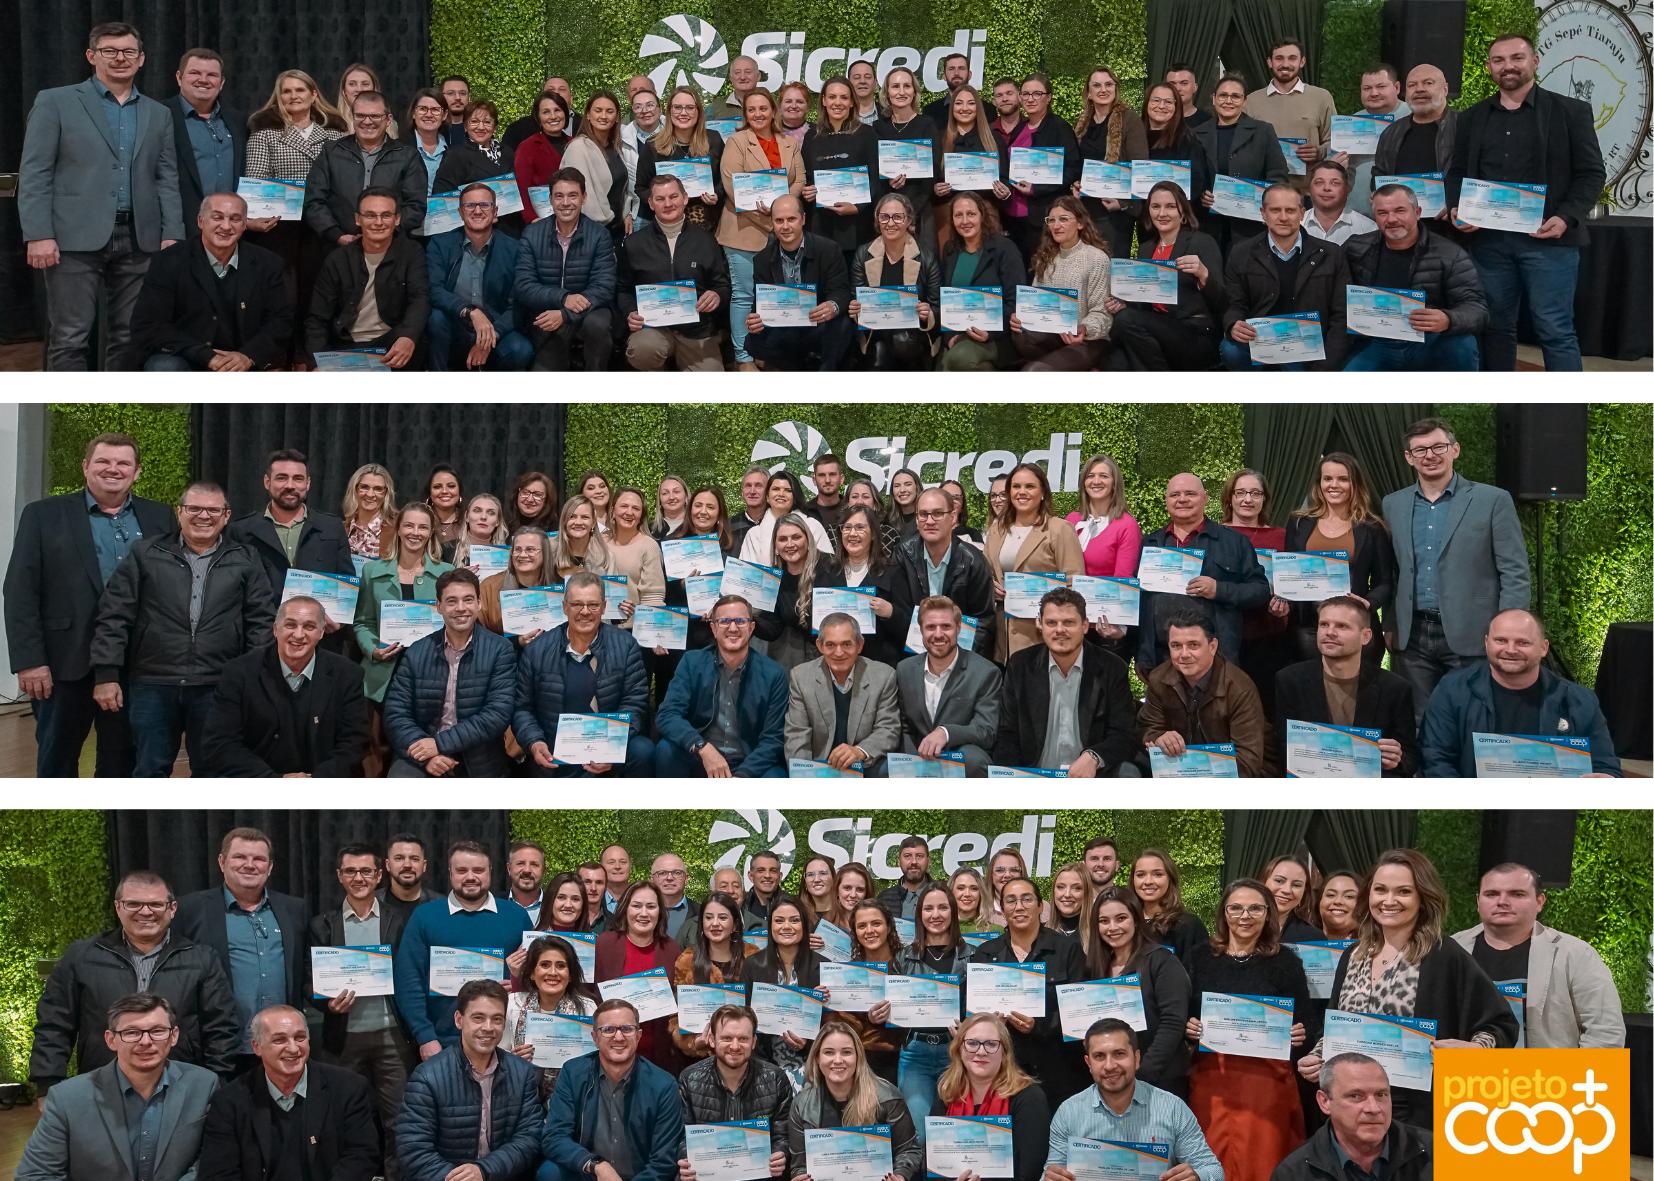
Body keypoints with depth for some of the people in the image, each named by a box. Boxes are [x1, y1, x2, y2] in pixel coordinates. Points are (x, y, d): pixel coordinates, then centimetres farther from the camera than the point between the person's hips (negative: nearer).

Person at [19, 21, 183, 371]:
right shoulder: (54, 102, 4)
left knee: (129, 336, 5)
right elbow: (34, 173, -1)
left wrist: (172, 235, 0)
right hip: (76, 237, -3)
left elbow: (168, 180, 13)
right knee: (70, 337, -4)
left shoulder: (159, 114, 16)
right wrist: (39, 235, -11)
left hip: (139, 239, 4)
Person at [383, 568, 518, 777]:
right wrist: (426, 755, -15)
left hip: (479, 762, 0)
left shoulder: (500, 650, -2)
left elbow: (498, 713, -10)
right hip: (422, 754, 0)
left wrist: (441, 743, -16)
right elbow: (396, 714, 2)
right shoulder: (416, 653, 5)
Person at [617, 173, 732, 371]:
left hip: (698, 331, 1)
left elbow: (724, 285, 13)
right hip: (652, 326, 0)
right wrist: (630, 313, -4)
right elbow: (623, 289, 16)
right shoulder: (633, 243, 9)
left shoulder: (705, 241, 10)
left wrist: (718, 296, -11)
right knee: (641, 350, -36)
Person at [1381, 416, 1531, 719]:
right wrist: (1390, 626, 9)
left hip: (1471, 637, -3)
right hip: (1411, 638, 3)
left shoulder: (1493, 500, -2)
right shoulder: (1393, 505, 11)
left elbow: (1515, 574, -3)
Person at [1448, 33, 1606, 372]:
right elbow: (1457, 171, 16)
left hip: (1548, 239, -3)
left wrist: (1566, 218, -15)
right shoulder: (1472, 118, 14)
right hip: (1488, 239, 4)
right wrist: (1455, 208, -5)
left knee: (1555, 329, -5)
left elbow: (1591, 173, 0)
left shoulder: (1571, 111, 3)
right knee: (1496, 327, 7)